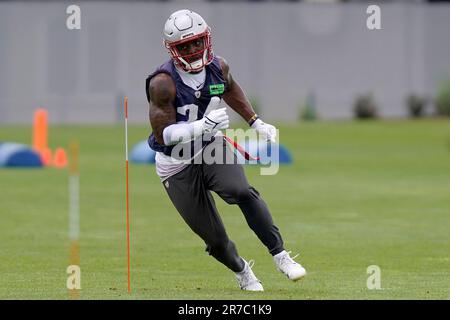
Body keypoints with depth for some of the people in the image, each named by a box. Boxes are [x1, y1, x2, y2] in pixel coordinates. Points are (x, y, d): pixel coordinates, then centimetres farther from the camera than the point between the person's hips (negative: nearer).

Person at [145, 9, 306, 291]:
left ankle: (281, 256, -26)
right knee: (215, 239, 3)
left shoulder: (218, 67, -5)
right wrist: (203, 126, -38)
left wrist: (256, 123, 20)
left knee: (243, 191, -30)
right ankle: (242, 271, 34)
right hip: (177, 167, -3)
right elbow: (163, 134, -26)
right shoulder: (163, 83, -23)